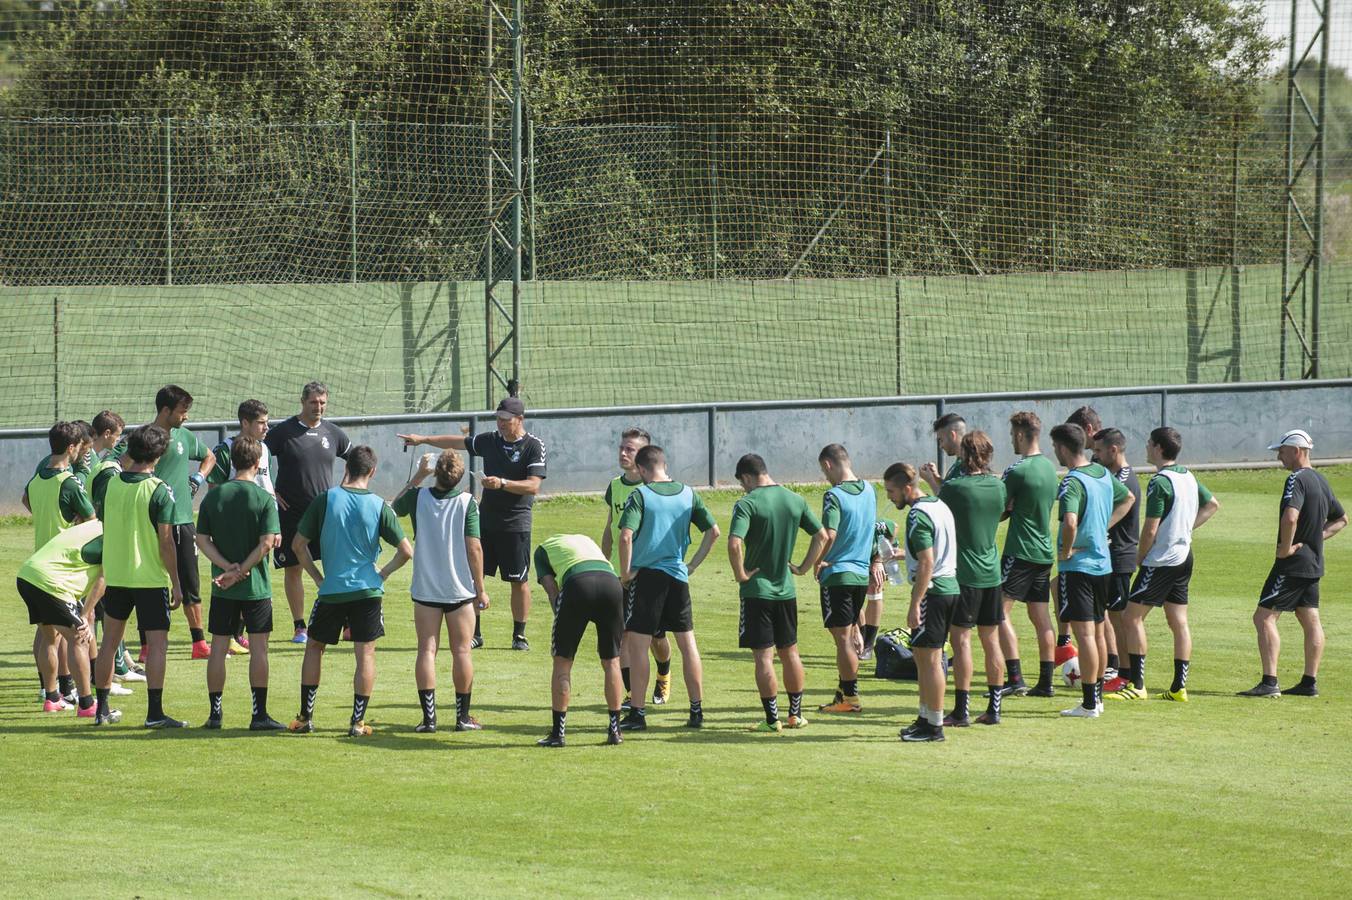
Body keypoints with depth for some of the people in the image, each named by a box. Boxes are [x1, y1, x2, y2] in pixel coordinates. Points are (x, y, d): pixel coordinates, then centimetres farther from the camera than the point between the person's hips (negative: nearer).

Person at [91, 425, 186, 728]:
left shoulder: (108, 483, -1)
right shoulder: (159, 491, -14)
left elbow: (98, 521, 14)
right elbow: (166, 541, -14)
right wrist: (176, 583, -8)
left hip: (115, 575, 5)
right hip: (151, 576, -5)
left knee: (109, 640, 15)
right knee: (157, 643, 0)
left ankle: (102, 709, 20)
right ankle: (154, 712, -5)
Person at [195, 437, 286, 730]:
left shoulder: (213, 496, 1)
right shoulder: (264, 499, -8)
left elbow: (202, 540, -3)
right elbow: (267, 543, -15)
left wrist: (227, 567, -8)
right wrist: (240, 571, -11)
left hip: (222, 588, 3)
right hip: (256, 586, -3)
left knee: (219, 648, 9)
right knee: (258, 647, 4)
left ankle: (215, 713, 11)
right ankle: (259, 714, 3)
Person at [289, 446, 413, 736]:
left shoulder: (325, 500, -4)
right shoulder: (379, 506, -4)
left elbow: (298, 544, -1)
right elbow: (406, 551, -5)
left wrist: (318, 578, 8)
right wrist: (383, 573, 9)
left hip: (331, 591, 0)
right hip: (367, 591, 0)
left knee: (315, 647, 16)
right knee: (365, 654, 5)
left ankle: (305, 716, 16)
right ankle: (358, 721, 2)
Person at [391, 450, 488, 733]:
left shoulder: (418, 497, -5)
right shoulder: (467, 502, -10)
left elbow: (396, 506, 18)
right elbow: (474, 547, -10)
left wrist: (418, 475, 19)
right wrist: (480, 588, -2)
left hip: (426, 590, 1)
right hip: (461, 590, -1)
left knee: (427, 650, 2)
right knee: (461, 651, 7)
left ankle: (429, 717, -4)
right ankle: (463, 717, 10)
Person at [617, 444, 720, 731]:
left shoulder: (640, 495, -9)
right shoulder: (687, 494, 5)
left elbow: (626, 536, -19)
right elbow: (713, 530, 8)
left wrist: (626, 573, -9)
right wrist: (693, 564, 13)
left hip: (646, 575, -5)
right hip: (678, 576, 5)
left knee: (637, 644, 2)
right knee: (687, 643, 11)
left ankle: (637, 713, 1)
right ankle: (697, 710, 13)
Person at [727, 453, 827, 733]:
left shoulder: (747, 504, -14)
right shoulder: (795, 500, 4)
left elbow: (734, 544, -27)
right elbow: (821, 536, 8)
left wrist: (740, 574, -14)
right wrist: (803, 568, 11)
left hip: (756, 590, -5)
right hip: (786, 590, 5)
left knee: (764, 656, -1)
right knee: (790, 652, 17)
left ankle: (772, 720, 0)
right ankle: (796, 714, 23)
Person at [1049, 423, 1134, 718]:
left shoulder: (1072, 482, -18)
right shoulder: (1102, 473, 8)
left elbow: (1070, 522, -34)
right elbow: (1127, 498, 27)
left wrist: (1065, 551, -17)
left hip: (1077, 564, -9)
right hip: (1102, 563, 9)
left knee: (1084, 633, -7)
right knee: (1098, 632, 16)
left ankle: (1089, 704, -8)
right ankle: (1097, 696, 24)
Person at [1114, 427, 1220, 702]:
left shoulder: (1160, 482, -17)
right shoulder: (1188, 477, 9)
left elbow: (1151, 529, -19)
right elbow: (1212, 504, 25)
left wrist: (1139, 558, -4)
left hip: (1161, 562, -9)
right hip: (1184, 557, 9)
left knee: (1132, 618, -4)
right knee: (1179, 623, 8)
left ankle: (1137, 685, -8)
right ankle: (1179, 687, 8)